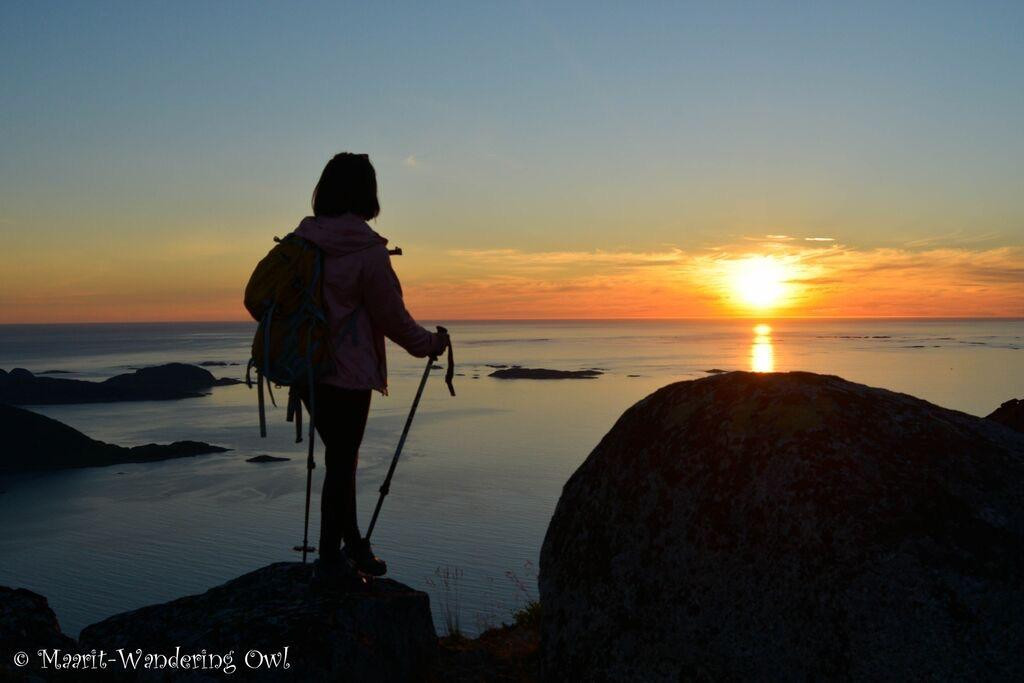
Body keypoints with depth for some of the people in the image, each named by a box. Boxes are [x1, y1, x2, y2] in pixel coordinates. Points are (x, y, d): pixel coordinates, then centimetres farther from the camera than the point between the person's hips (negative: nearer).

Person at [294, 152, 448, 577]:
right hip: (348, 372, -7)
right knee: (341, 462, 6)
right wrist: (429, 344, 7)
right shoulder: (367, 250, -15)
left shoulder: (301, 240, 4)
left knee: (340, 457, 18)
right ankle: (331, 556, 17)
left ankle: (353, 547, 30)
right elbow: (392, 317, -9)